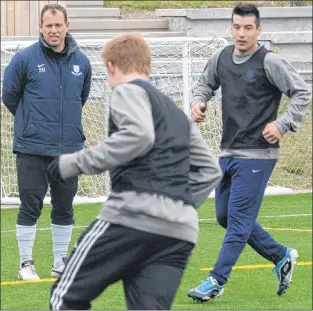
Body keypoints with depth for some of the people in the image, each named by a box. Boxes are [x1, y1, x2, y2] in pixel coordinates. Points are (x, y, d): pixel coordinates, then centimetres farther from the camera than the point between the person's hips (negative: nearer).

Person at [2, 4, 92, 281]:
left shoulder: (81, 62, 4)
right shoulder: (25, 59, -7)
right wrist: (29, 120, 10)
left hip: (69, 149, 3)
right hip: (32, 150, -3)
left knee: (64, 209, 9)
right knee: (30, 207, -1)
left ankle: (61, 263, 20)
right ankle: (26, 263, 8)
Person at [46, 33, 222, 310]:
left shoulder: (128, 92, 6)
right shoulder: (176, 112, 30)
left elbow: (138, 135, -15)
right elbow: (210, 170, 29)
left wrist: (74, 164, -10)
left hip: (135, 216, -7)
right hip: (180, 231, 7)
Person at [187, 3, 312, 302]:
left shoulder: (269, 62, -12)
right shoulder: (221, 58, 5)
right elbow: (205, 84, 21)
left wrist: (282, 125, -16)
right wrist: (198, 102, 1)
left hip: (256, 156, -7)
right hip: (228, 152, 7)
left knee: (238, 220, -8)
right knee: (225, 216, 13)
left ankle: (216, 281, -3)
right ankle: (281, 256, 27)